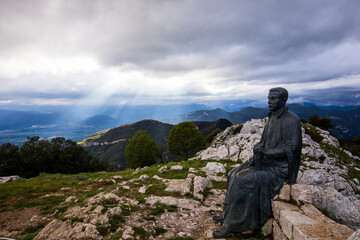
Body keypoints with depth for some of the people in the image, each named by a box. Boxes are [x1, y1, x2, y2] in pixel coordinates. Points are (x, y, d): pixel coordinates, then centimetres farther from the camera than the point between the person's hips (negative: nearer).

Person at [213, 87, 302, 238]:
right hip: (267, 161, 9)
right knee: (234, 175, 1)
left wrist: (265, 152, -26)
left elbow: (291, 148, -23)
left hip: (280, 167, -9)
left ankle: (230, 225, -11)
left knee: (243, 181, -23)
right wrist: (257, 148, -6)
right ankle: (228, 214, 10)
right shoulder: (272, 118, 10)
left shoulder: (292, 120, -17)